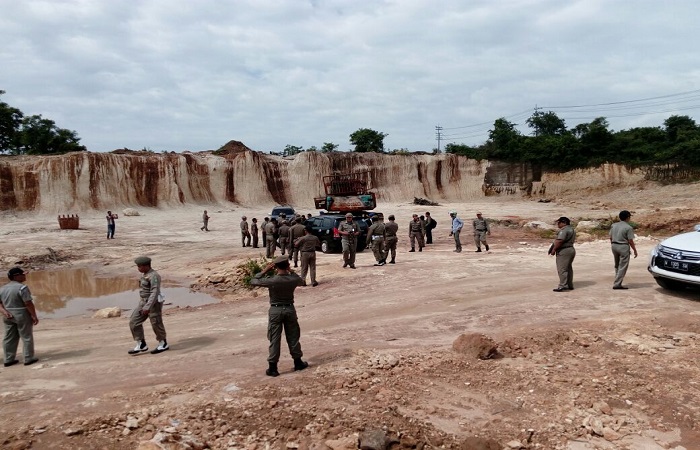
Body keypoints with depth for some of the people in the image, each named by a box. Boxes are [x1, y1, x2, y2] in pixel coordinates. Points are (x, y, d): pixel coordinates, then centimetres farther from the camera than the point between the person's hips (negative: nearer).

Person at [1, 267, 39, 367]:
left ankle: (8, 359, 17)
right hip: (22, 315, -7)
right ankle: (28, 359, 8)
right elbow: (29, 304, -19)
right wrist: (34, 316, -13)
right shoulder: (22, 287, -18)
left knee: (9, 338, 13)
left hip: (8, 316, 7)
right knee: (27, 337, 4)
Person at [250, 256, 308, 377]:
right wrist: (290, 271, 11)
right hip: (290, 309, 2)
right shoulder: (293, 279, -10)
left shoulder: (271, 280, -18)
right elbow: (301, 281, 15)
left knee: (274, 339, 4)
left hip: (275, 310, -2)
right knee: (293, 337, 14)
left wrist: (265, 271, -4)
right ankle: (298, 363, 26)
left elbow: (253, 281, -6)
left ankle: (272, 368, 8)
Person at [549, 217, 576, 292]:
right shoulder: (572, 229, 16)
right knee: (569, 268, 16)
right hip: (571, 249, 11)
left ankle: (562, 286, -11)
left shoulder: (564, 230, -17)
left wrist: (553, 249, -16)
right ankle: (570, 285, 21)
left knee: (562, 269, -9)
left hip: (564, 251, -11)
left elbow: (559, 241, -25)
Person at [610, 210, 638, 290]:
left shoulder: (613, 225, 7)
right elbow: (630, 241, -12)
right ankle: (617, 284, -6)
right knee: (622, 266, -2)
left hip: (614, 245, 7)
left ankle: (617, 282, 22)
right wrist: (635, 250, -2)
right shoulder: (628, 228, -11)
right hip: (623, 247, -7)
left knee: (617, 266, 19)